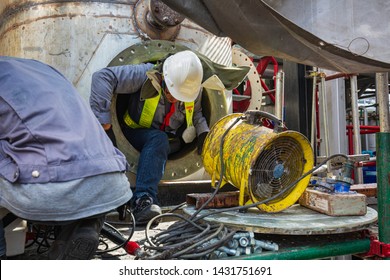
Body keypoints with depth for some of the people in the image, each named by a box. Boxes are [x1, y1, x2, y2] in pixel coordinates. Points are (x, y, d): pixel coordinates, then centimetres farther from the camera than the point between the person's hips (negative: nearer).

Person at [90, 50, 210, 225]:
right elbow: (102, 77, -28)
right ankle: (144, 197, -44)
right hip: (136, 134, -6)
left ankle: (142, 200, -28)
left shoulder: (194, 90, -6)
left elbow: (196, 112, 12)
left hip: (171, 142, 6)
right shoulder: (146, 75, -23)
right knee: (158, 139, -36)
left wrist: (203, 132, -10)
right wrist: (102, 118, -32)